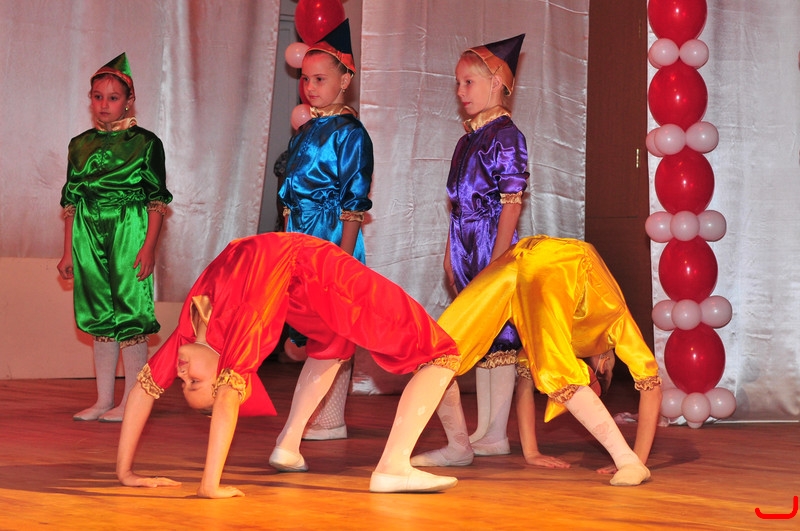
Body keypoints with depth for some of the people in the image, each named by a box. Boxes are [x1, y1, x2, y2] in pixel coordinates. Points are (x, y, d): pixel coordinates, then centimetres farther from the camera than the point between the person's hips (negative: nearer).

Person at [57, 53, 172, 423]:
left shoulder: (145, 143, -1)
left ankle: (132, 402, 3)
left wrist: (149, 246, -11)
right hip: (89, 234, 5)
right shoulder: (80, 144, 11)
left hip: (129, 233, -5)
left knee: (131, 314, -5)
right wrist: (68, 252, 10)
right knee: (99, 316, 9)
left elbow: (157, 201, -3)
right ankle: (104, 400, 16)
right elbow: (71, 203, 13)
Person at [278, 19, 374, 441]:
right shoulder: (305, 130, 15)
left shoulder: (348, 133, -8)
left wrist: (344, 253, -18)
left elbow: (355, 202, -13)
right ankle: (320, 416, 19)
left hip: (332, 240, -8)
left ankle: (331, 421, 4)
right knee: (304, 334, 10)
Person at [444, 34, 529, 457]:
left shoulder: (505, 135, -9)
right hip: (467, 249, 8)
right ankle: (482, 431, 17)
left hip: (493, 246, -8)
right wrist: (450, 254, 16)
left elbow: (512, 201, -15)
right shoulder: (468, 139, 16)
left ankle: (496, 435, 0)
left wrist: (499, 256, -20)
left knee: (499, 336, -4)